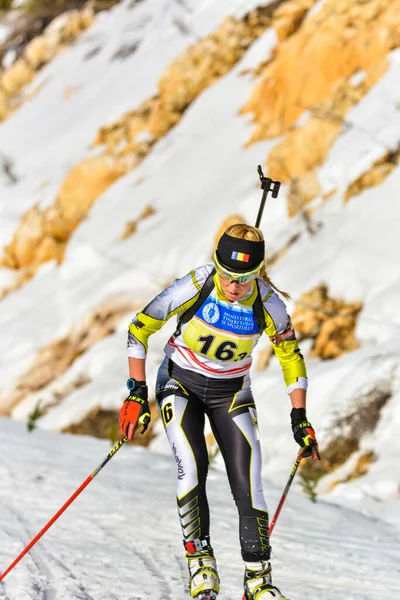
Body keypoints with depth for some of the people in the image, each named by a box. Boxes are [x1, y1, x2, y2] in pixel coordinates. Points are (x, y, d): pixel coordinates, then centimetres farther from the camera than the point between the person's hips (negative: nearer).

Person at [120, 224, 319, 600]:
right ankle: (200, 561, -11)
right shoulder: (196, 286, -26)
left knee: (247, 484, -10)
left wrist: (299, 418, -6)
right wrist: (137, 393, -17)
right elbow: (139, 328, -15)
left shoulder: (268, 304, -20)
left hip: (231, 393, 1)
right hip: (180, 384, -1)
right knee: (191, 467, -24)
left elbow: (290, 356, -3)